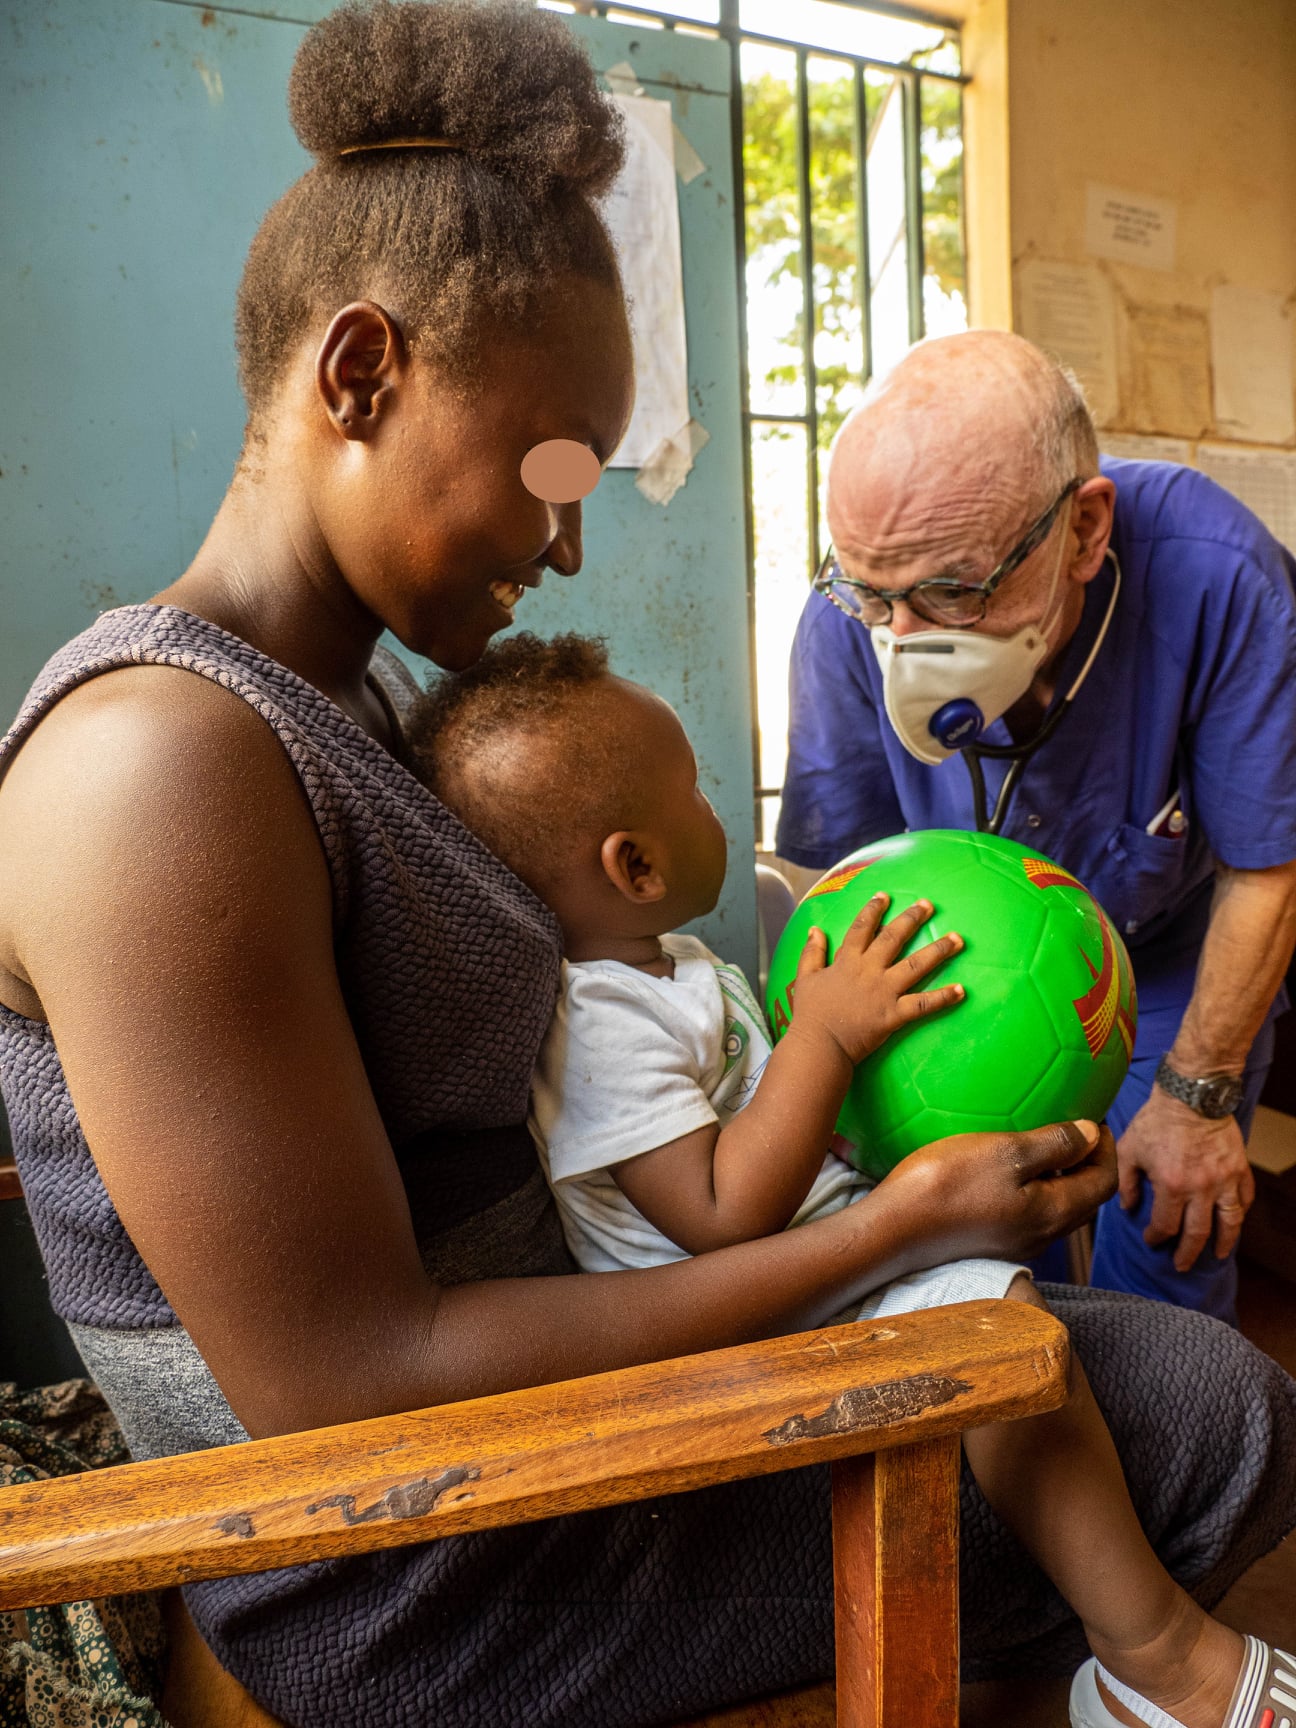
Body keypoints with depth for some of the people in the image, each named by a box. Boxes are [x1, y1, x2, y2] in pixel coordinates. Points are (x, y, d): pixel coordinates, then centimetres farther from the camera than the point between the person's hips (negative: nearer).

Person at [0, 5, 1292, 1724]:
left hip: (531, 1356, 9)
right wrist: (893, 1226, -23)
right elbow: (348, 1384, -26)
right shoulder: (156, 758, -26)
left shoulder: (346, 693, 5)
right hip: (429, 1588, -9)